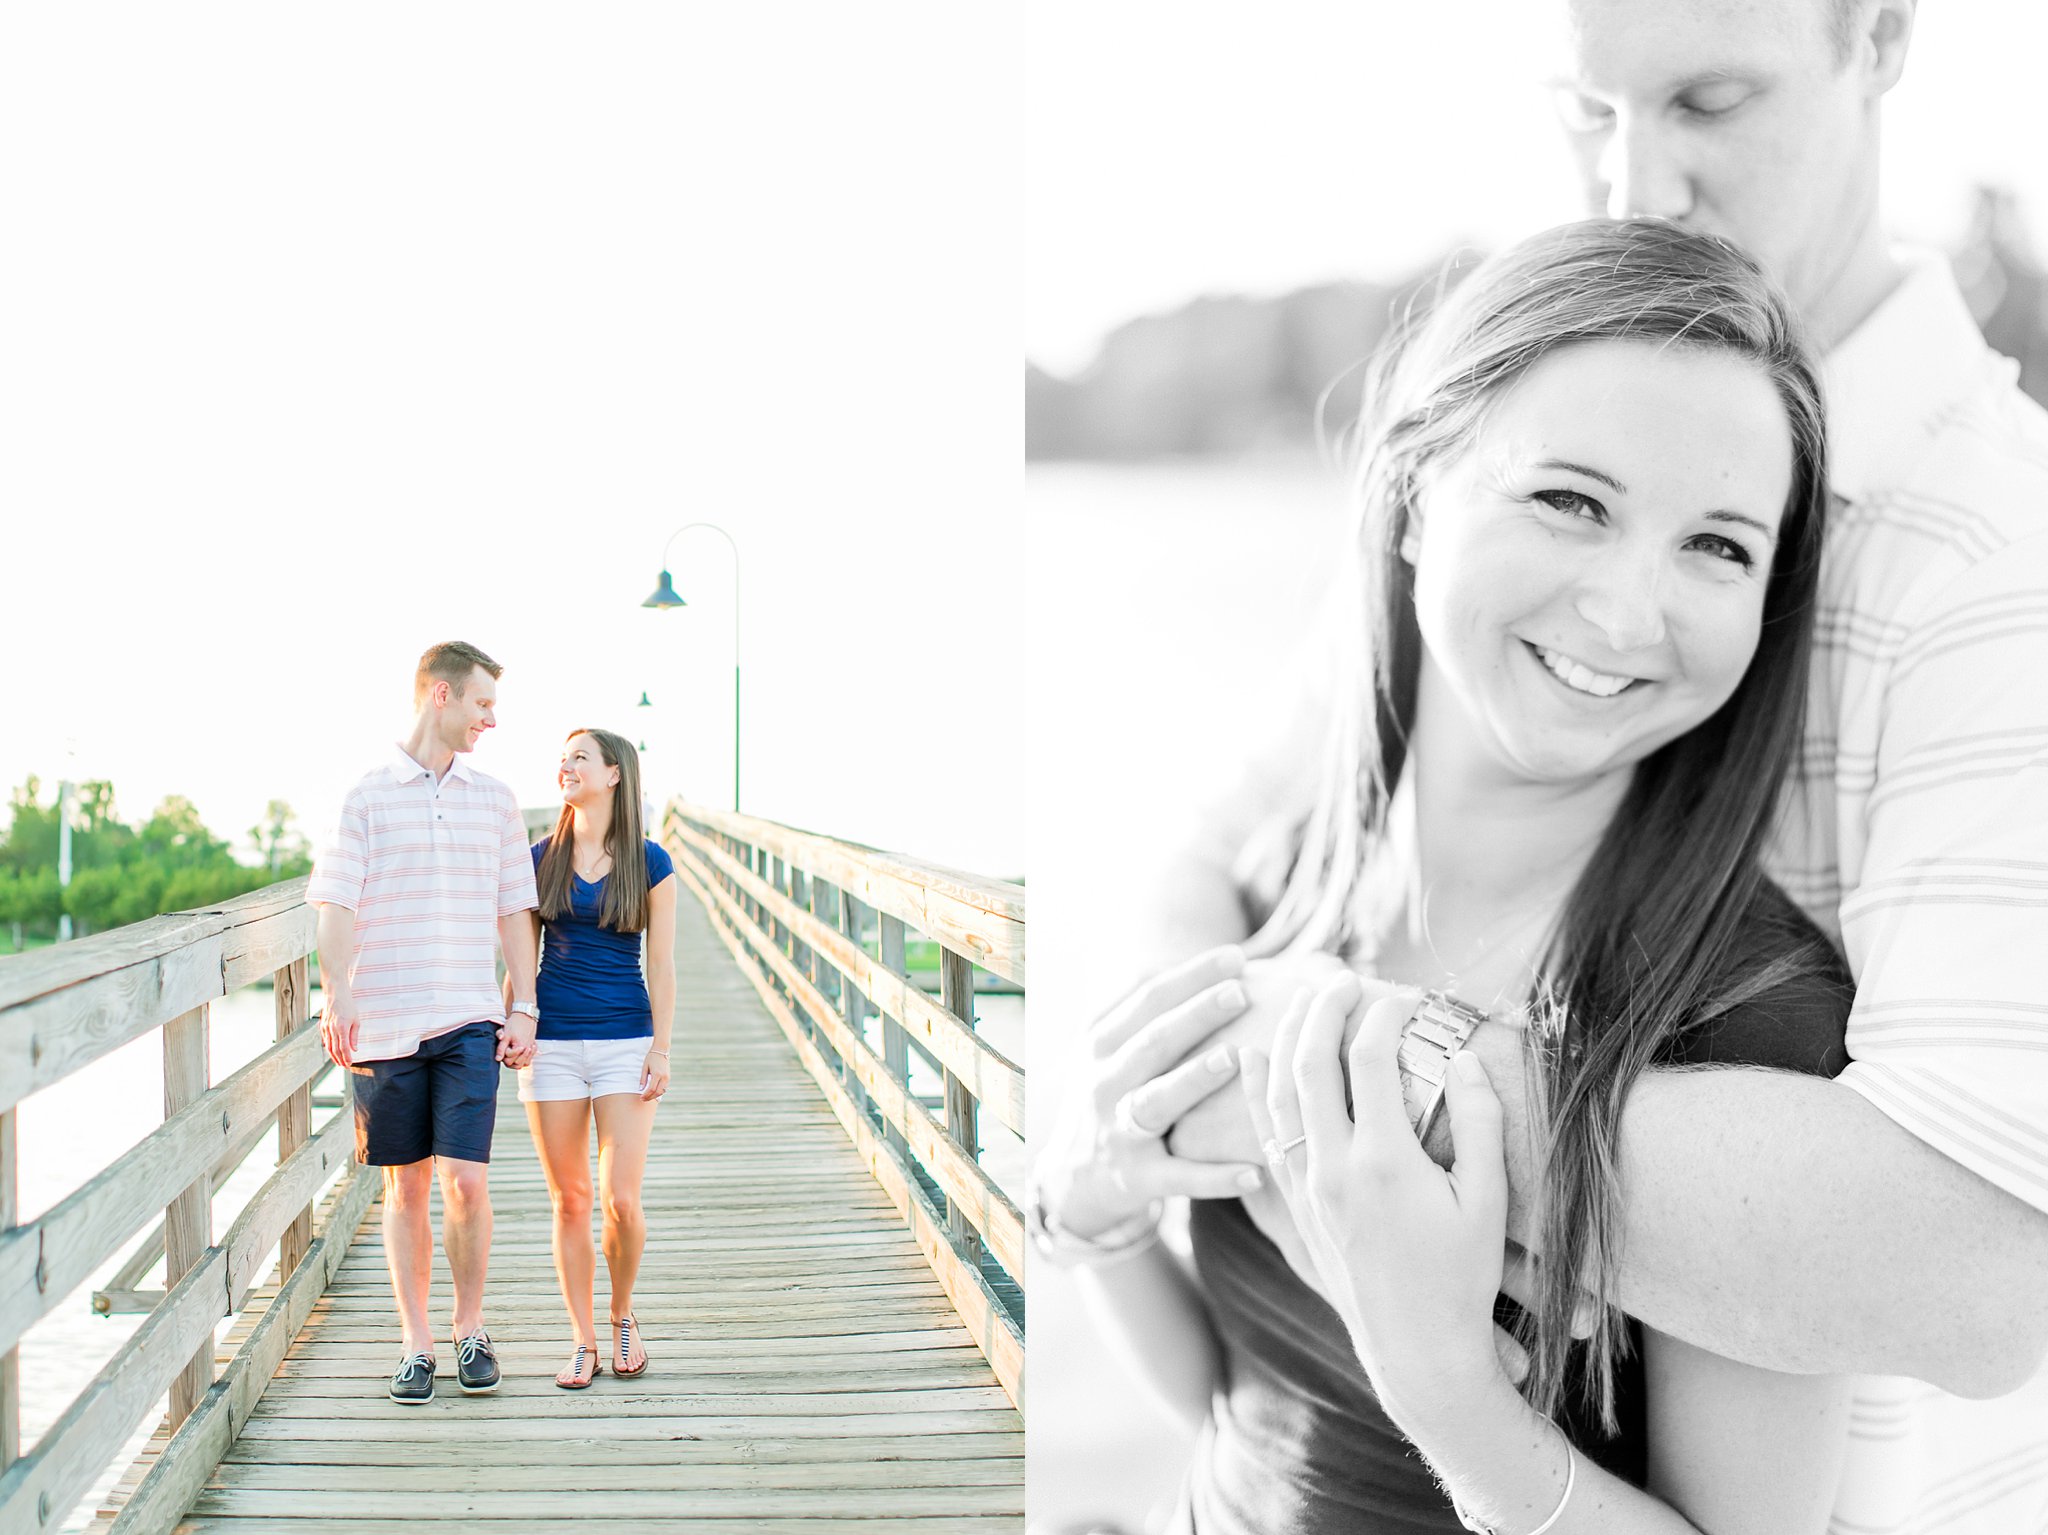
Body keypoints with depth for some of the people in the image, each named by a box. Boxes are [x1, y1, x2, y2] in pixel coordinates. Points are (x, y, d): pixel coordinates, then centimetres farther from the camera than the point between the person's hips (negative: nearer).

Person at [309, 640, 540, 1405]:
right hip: (386, 1021, -1)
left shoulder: (494, 797, 10)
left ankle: (470, 1329, 12)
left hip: (470, 1022, 1)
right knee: (405, 1187, 6)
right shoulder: (366, 794, 1)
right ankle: (415, 1343, 16)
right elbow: (335, 906, -4)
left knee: (466, 1182, -7)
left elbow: (514, 911, 12)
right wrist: (337, 1000, -15)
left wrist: (523, 1009, 6)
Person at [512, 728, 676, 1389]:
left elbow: (660, 964, 1)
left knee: (621, 1201, -7)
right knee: (569, 1200, 4)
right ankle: (583, 1342, 14)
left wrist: (661, 1049, -3)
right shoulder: (541, 858, 6)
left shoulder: (650, 864, 0)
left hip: (625, 1042, -2)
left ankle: (622, 1317, 20)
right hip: (552, 1043, 2)